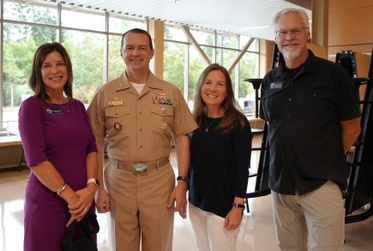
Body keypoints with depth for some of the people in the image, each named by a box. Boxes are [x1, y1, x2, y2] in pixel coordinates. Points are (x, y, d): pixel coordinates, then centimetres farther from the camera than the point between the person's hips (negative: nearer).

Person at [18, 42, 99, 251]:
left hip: (83, 198, 5)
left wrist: (91, 187, -11)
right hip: (47, 201, -4)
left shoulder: (78, 107, 8)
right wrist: (69, 195, -16)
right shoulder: (31, 107, -7)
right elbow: (36, 160, -14)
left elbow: (92, 149, 4)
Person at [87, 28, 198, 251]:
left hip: (160, 180, 0)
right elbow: (97, 143, 3)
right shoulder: (105, 93, 2)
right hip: (119, 180, 0)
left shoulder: (171, 92, 3)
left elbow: (182, 138, 3)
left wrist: (182, 182, -4)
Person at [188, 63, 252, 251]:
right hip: (196, 202, 5)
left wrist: (238, 206, -14)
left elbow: (242, 168, -11)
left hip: (223, 204, -5)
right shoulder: (195, 121, 4)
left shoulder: (238, 123, -10)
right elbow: (190, 161, 10)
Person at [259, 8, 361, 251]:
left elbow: (352, 128, -1)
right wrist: (286, 155, 8)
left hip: (321, 183, -4)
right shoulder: (270, 80, 7)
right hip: (281, 183, 5)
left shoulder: (334, 73, -7)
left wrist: (325, 161, 4)